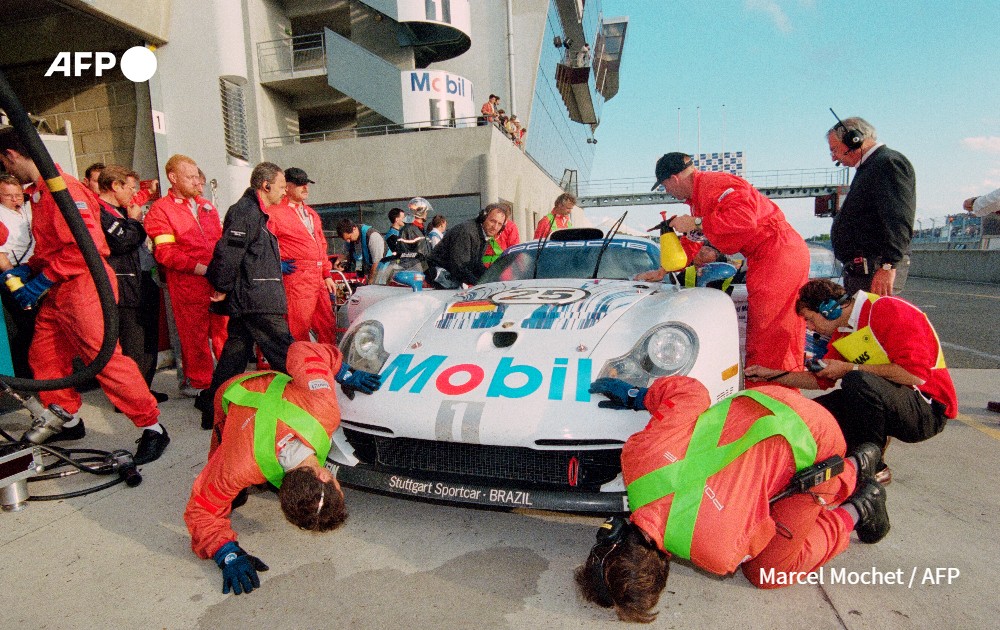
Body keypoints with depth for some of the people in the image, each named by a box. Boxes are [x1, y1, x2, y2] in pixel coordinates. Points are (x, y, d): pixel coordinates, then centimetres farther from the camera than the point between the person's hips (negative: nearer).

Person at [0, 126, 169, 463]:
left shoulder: (60, 186, -14)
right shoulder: (39, 191, 16)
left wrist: (43, 280, -18)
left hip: (82, 287, -10)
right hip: (56, 293, 10)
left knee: (105, 359, -11)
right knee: (42, 357, 17)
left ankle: (152, 427, -3)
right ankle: (69, 421, 33)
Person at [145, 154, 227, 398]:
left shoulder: (206, 206, 18)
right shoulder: (160, 210, -1)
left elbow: (221, 240, 22)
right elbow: (164, 252, -10)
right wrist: (199, 267, -17)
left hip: (218, 280, 5)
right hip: (186, 283, -5)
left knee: (224, 330, 8)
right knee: (194, 334, 3)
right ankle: (199, 382, 16)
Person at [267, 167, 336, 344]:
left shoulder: (311, 214, 22)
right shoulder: (275, 213, -5)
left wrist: (327, 275, 17)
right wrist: (278, 264, -12)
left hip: (319, 278, 8)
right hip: (297, 279, -8)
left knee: (327, 325, 12)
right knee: (299, 331, -4)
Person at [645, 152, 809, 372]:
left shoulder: (714, 184, -15)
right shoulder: (699, 194, 18)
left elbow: (744, 218, -31)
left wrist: (696, 223, -23)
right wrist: (664, 270, 24)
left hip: (777, 253, -11)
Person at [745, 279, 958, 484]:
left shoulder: (888, 311, -17)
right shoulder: (842, 331, 8)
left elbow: (915, 374, -26)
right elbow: (821, 380, 17)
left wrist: (850, 368, -18)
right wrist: (772, 375, 9)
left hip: (929, 408, -7)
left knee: (858, 382, -35)